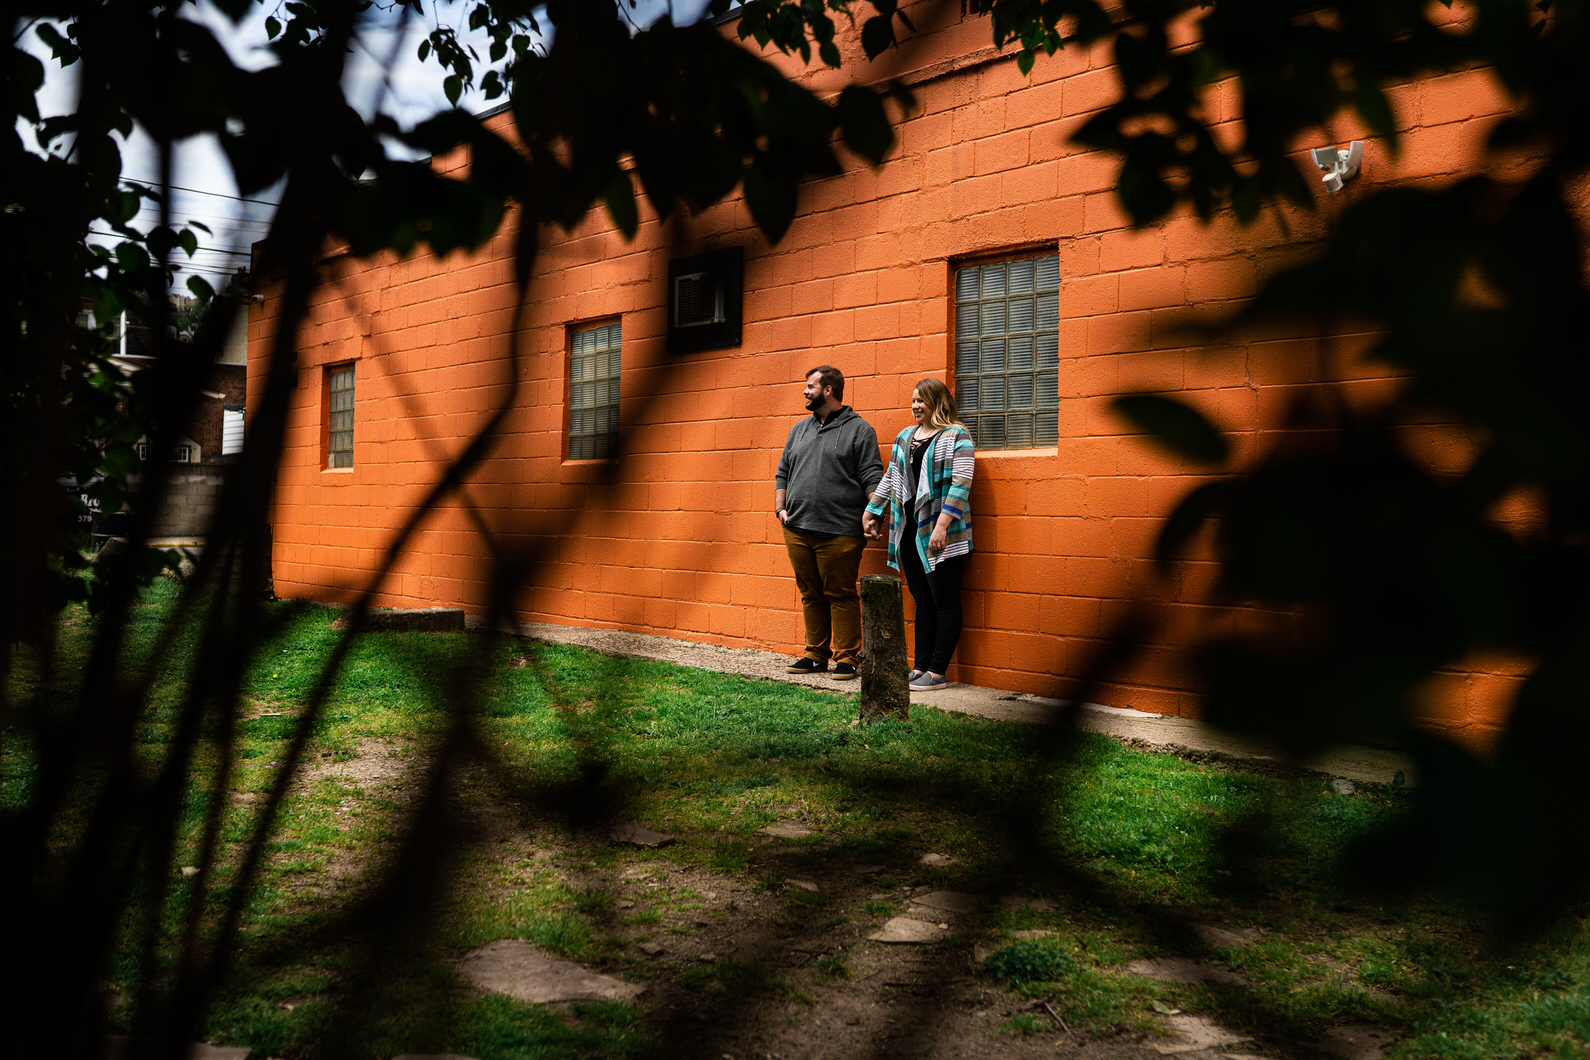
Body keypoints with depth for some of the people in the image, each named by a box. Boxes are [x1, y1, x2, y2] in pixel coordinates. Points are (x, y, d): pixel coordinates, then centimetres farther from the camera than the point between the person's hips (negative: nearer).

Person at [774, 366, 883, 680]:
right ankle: (816, 655, 20)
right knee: (810, 594, 10)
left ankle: (847, 658, 7)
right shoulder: (799, 429, 18)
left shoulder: (859, 430, 1)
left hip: (839, 533, -6)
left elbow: (872, 477, -3)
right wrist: (780, 508, 9)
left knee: (841, 595, -1)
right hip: (797, 529, 6)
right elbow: (783, 472, 22)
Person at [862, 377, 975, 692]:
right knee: (923, 603, 9)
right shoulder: (905, 437, 17)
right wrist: (871, 512, 22)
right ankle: (920, 668, 12)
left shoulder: (956, 436, -5)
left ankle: (937, 672, 1)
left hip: (940, 535, -7)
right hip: (910, 531, 7)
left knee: (945, 603, -2)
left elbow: (961, 484, -13)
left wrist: (942, 525, -20)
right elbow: (890, 478, 24)